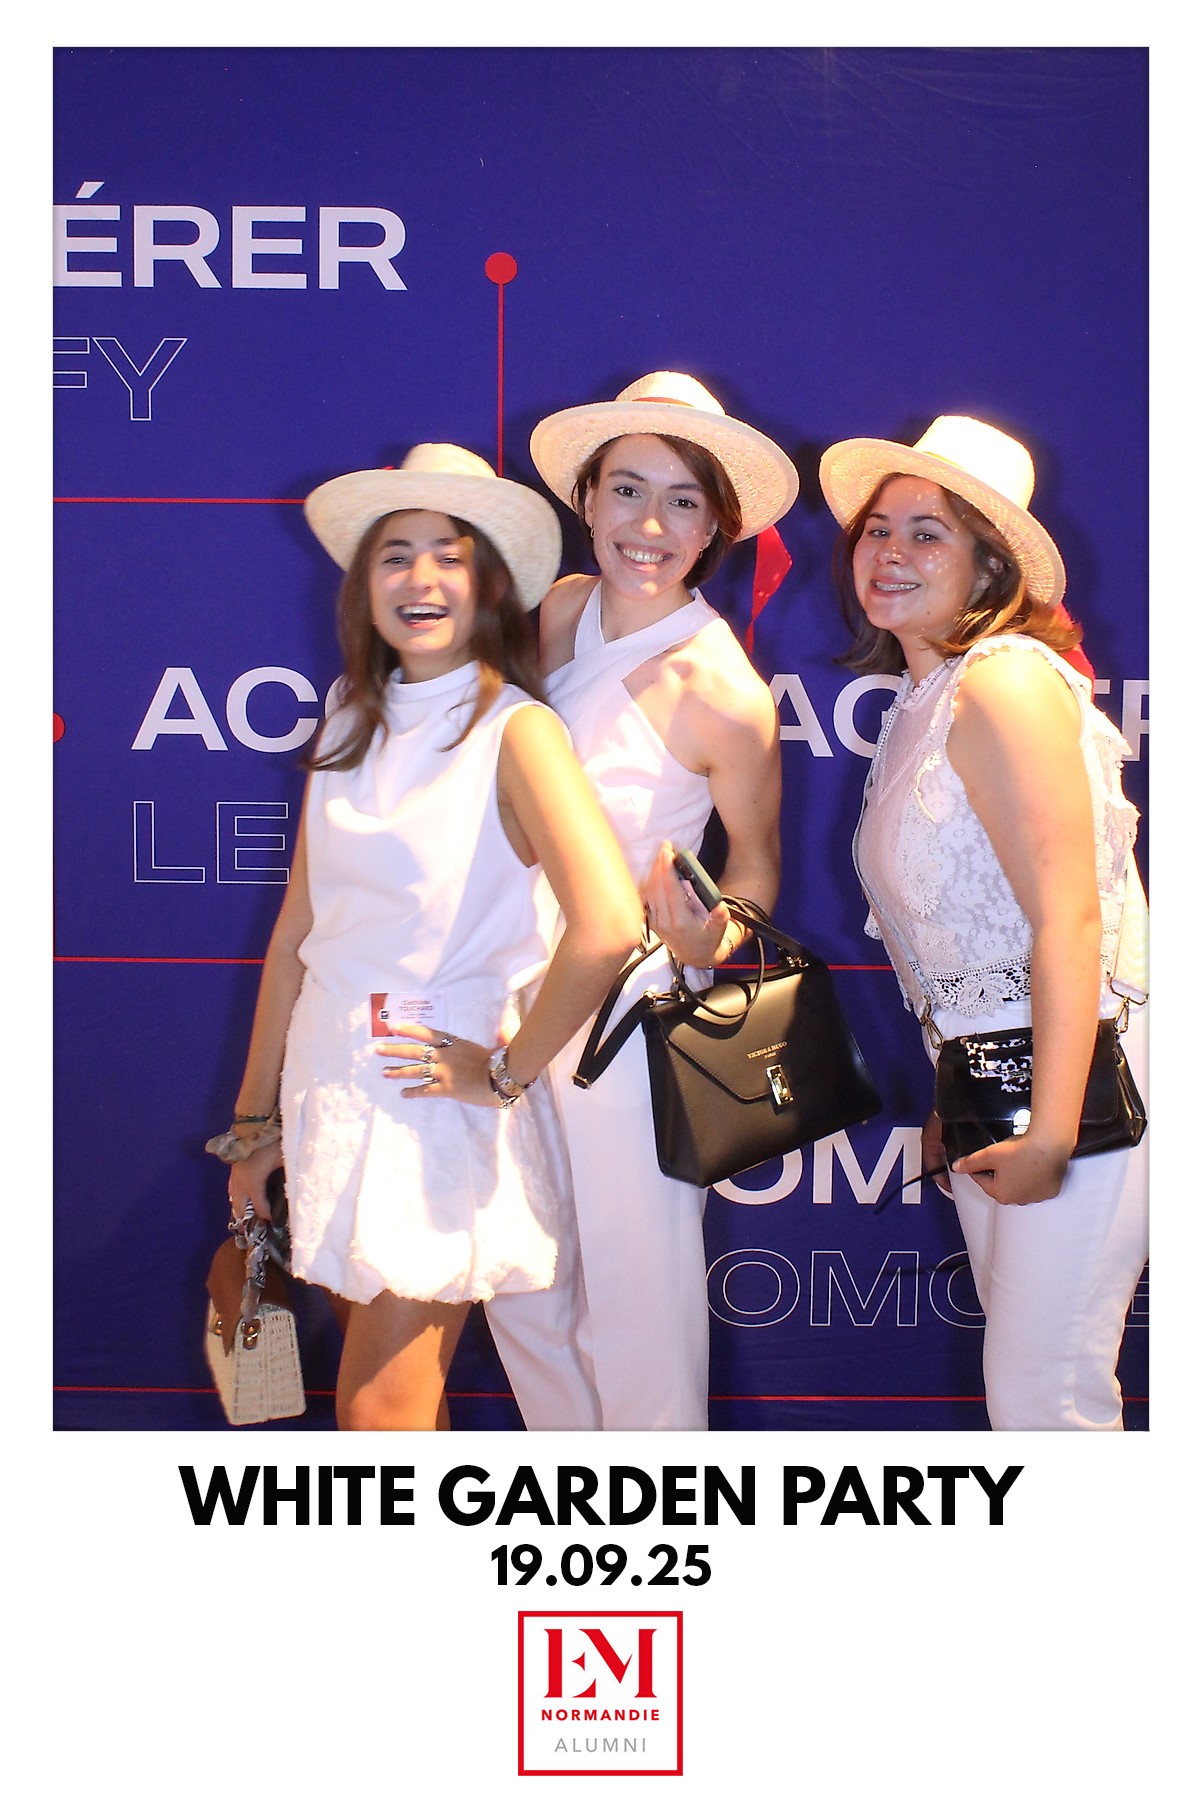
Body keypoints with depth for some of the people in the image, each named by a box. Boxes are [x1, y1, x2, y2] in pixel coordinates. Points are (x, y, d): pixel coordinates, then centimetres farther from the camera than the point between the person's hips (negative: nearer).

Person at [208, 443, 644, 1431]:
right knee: (403, 1396, 18)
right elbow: (298, 931, 10)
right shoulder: (352, 726, 7)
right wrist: (254, 1119, 12)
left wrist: (507, 1070, -16)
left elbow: (607, 928, -29)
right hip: (331, 1083, 6)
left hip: (439, 1102, -6)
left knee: (377, 1413, 0)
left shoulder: (515, 730, -14)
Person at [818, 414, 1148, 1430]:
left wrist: (1051, 1134, -24)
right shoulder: (917, 703, 14)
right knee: (1015, 1376, 17)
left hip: (1071, 1071, -10)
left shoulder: (1004, 679, -14)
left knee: (1045, 1395, -6)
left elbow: (1069, 918, -21)